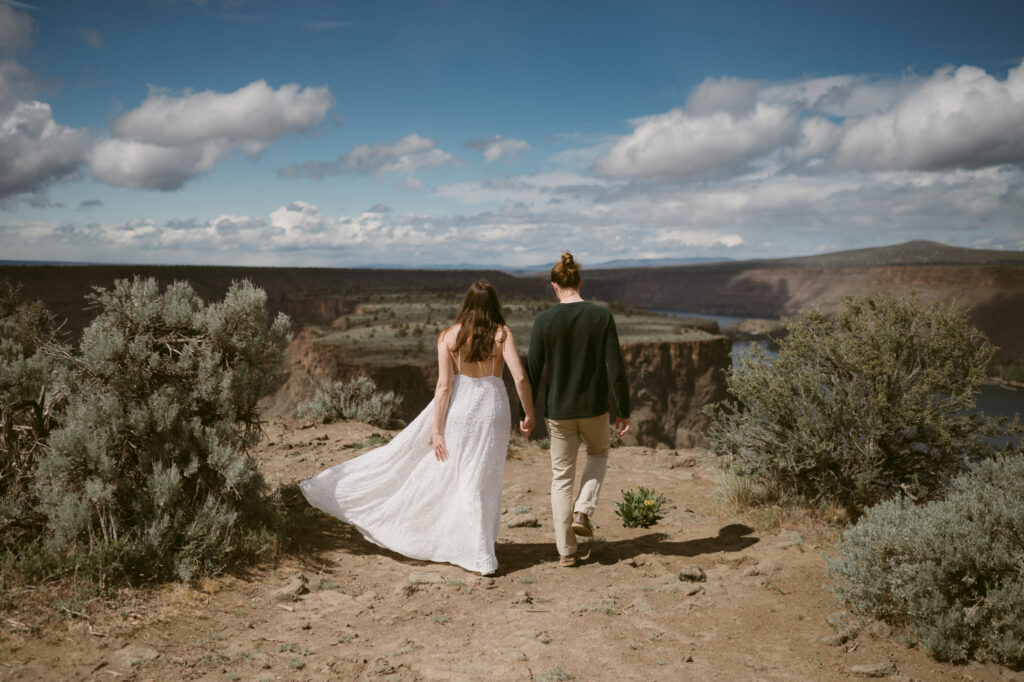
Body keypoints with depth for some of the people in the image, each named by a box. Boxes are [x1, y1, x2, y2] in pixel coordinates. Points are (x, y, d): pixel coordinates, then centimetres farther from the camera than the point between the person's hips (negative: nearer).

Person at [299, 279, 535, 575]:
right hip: (492, 410, 1)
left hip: (457, 408, -1)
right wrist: (529, 415, -1)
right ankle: (479, 553, 15)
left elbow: (444, 386, -7)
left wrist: (436, 429, -7)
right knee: (481, 481, 8)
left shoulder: (449, 336, -3)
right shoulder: (502, 334, -4)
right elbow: (520, 377, -13)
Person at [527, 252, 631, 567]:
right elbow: (616, 370, -9)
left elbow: (533, 371, -6)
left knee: (561, 476, 13)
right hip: (594, 408, 0)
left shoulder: (544, 320, -9)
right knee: (598, 453, 30)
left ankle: (566, 551, 15)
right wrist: (624, 410, 2)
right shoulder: (602, 317, -8)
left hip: (558, 411, 0)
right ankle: (583, 511, 11)